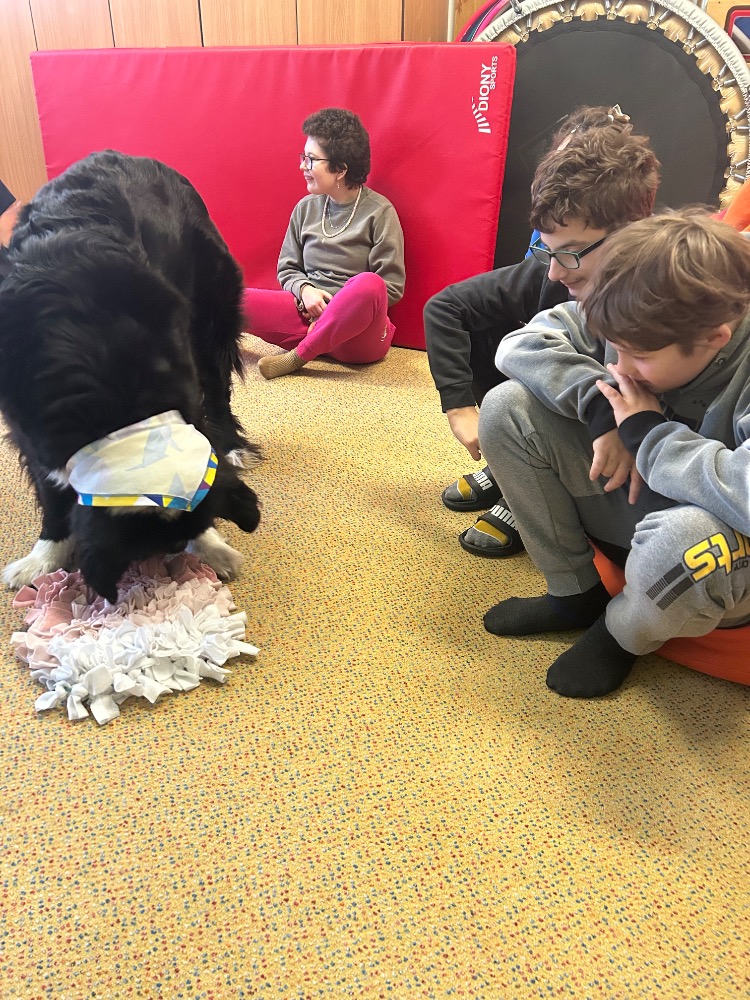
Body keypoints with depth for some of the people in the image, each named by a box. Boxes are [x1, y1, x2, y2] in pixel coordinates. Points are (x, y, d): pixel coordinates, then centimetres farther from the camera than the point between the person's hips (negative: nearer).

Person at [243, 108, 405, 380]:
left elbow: (392, 287, -5)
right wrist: (305, 290, -7)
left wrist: (343, 307, -13)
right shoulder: (306, 207, 10)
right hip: (308, 316, 2)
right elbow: (287, 269, 14)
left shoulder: (379, 211, -3)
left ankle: (297, 357, -22)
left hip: (357, 332, -1)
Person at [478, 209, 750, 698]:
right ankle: (575, 594, 2)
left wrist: (646, 435, -30)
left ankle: (623, 634, -3)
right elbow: (520, 343, -11)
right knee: (507, 407, -11)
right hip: (632, 501, 5)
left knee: (681, 537, -44)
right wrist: (601, 409, -26)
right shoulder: (644, 330, -13)